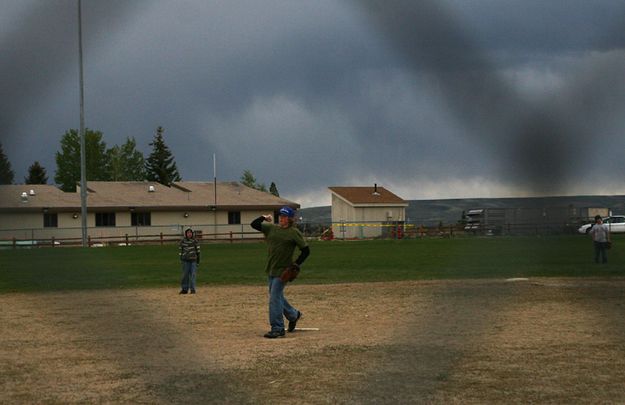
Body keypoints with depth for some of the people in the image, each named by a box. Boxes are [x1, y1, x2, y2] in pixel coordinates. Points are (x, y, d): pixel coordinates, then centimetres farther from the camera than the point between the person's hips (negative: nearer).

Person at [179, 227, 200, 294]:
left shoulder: (195, 241, 3)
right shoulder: (183, 241, 3)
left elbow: (198, 250, 7)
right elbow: (180, 250, 9)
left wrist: (198, 259, 5)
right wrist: (181, 258, 5)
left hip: (193, 260, 0)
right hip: (185, 260, 1)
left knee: (193, 274, -2)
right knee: (185, 274, 3)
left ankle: (192, 289, 2)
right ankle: (184, 289, 11)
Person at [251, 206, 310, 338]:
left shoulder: (294, 233, -7)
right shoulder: (271, 228, 8)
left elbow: (306, 250, -6)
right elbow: (254, 224, 9)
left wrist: (296, 264, -12)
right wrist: (264, 218, -3)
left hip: (282, 270, -7)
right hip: (271, 269, 7)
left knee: (275, 297, -11)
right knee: (277, 296, 17)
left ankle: (277, 329, -6)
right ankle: (293, 315, 40)